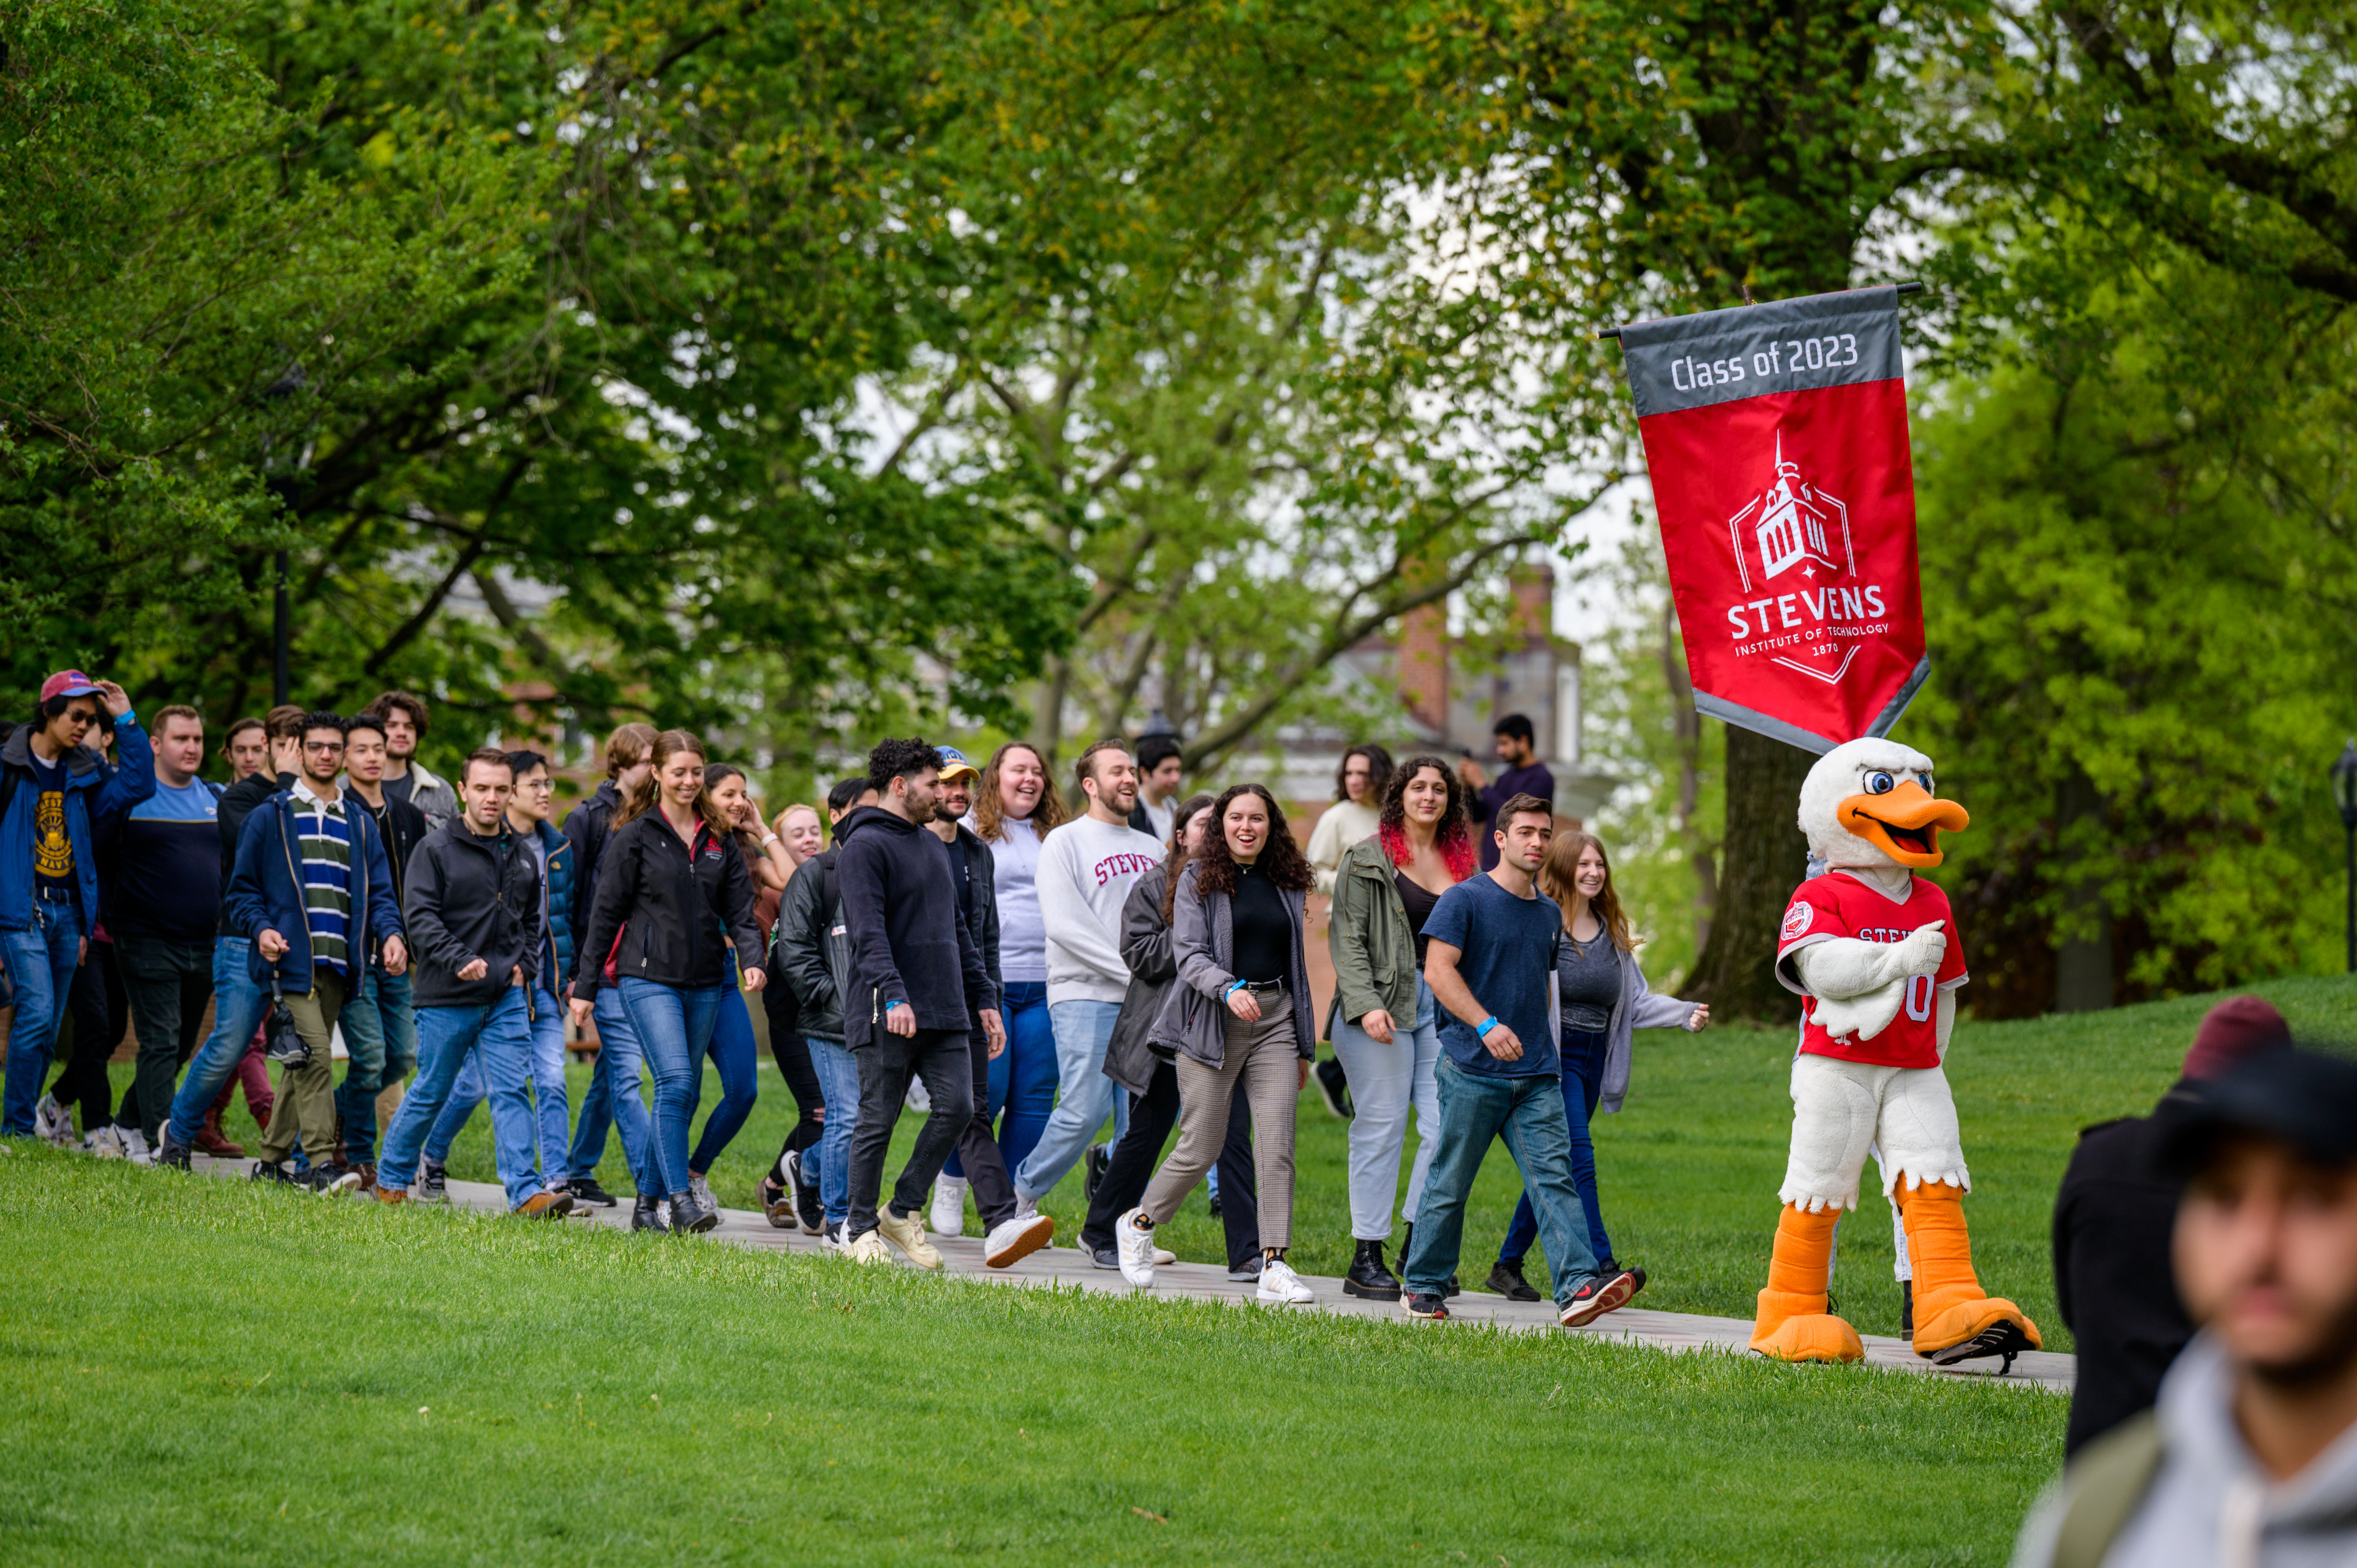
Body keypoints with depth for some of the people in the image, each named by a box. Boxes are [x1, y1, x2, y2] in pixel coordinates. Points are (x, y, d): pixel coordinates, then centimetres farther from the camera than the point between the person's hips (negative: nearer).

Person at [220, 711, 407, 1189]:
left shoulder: (360, 824, 18)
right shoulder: (270, 817, 7)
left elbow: (379, 892, 16)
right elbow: (241, 889, 7)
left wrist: (391, 934, -4)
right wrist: (261, 929, -12)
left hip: (338, 964, 5)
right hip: (290, 956, -5)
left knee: (306, 1061, 8)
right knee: (313, 1053, -17)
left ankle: (272, 1158, 18)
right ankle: (322, 1162, -20)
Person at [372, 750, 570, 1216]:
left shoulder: (522, 854, 12)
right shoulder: (437, 849, -5)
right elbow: (421, 915, -12)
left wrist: (524, 966, 9)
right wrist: (460, 961, -24)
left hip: (507, 998, 4)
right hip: (446, 999, -4)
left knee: (512, 1093, -6)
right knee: (431, 1094, 6)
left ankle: (525, 1193, -11)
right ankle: (391, 1180, 24)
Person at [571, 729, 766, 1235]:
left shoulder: (719, 841, 12)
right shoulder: (636, 836, 0)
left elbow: (740, 911, 10)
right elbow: (606, 913, 1)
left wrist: (752, 960, -9)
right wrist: (586, 986, -1)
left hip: (705, 983, 5)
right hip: (648, 978, -5)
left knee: (684, 1093, 7)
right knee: (676, 1082, -19)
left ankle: (648, 1202, 16)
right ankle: (680, 1199, -19)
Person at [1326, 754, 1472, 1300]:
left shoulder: (1460, 862, 15)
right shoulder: (1367, 859, 0)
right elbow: (1347, 938, -5)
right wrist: (1366, 1004, -17)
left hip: (1445, 1005, 5)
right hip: (1384, 1003, -5)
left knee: (1448, 1125, -4)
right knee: (1382, 1126, -5)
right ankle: (1366, 1260, 1)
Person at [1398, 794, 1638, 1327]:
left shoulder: (1549, 913, 17)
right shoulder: (1466, 899, -3)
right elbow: (1438, 970, -12)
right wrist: (1486, 1026, -23)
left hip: (1537, 1077, 5)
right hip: (1473, 1072, -5)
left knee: (1554, 1177, -9)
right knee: (1449, 1184, 3)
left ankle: (1578, 1287, -20)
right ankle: (1423, 1286, 16)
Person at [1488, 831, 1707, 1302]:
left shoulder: (1613, 933, 16)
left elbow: (1637, 1000, 14)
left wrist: (1687, 1014, 0)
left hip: (1593, 1061, 7)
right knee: (1577, 1159, -17)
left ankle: (1508, 1265, 19)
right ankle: (1601, 1267, -22)